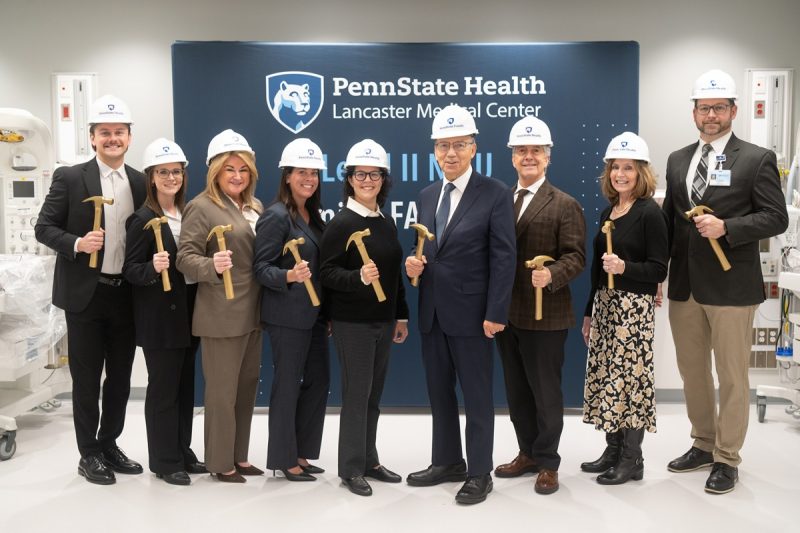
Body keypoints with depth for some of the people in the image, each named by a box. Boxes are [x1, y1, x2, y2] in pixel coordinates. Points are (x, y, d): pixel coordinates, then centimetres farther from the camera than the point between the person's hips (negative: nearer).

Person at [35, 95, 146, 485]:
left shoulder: (141, 182, 7)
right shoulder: (69, 177, -4)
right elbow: (43, 228, -4)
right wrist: (77, 243, -21)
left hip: (127, 295, 4)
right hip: (85, 294, -4)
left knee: (120, 377, 13)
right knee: (86, 379, 6)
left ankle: (109, 444, 30)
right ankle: (88, 454, 20)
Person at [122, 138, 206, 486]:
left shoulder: (188, 214, 7)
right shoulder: (143, 220, -12)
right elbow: (129, 270, -13)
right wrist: (152, 268, -31)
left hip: (187, 311, 7)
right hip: (159, 317, -7)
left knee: (184, 386, 14)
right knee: (163, 388, 2)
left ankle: (182, 452, 26)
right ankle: (164, 461, 14)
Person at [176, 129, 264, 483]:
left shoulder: (255, 207, 11)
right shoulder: (202, 206, -10)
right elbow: (185, 257, -16)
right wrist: (213, 266, -34)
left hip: (252, 313, 8)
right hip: (221, 316, -7)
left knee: (247, 386, 15)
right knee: (222, 391, 3)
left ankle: (239, 456, 29)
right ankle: (220, 462, 19)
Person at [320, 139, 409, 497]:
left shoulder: (387, 223, 9)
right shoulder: (341, 223, -11)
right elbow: (327, 273, -14)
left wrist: (401, 315, 15)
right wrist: (358, 277, -31)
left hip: (383, 321, 7)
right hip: (352, 323, -6)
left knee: (373, 394, 13)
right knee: (356, 393, 0)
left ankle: (369, 460, 26)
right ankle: (351, 468, 13)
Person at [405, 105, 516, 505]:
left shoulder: (495, 194, -8)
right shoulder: (426, 196, 11)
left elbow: (503, 258, -12)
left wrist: (495, 314, -16)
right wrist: (413, 263, -5)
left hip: (470, 313, -6)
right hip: (432, 313, 6)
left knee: (477, 396, 5)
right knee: (439, 392, 15)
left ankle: (479, 473, 19)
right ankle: (447, 462, 31)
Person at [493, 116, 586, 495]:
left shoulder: (565, 205, -4)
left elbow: (575, 256, -11)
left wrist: (552, 275, -30)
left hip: (545, 316, -5)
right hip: (506, 314, 6)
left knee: (545, 392, 6)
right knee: (516, 391, 16)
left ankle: (547, 463, 21)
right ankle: (528, 453, 32)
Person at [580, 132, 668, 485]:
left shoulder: (650, 213, -8)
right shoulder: (607, 213, 13)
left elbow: (659, 270, -11)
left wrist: (624, 267, -27)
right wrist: (589, 312, 17)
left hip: (635, 307, -7)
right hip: (604, 304, 7)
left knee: (630, 377, -2)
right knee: (605, 376, 10)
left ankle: (632, 459, 10)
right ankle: (613, 449, 23)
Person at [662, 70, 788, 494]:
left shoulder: (757, 159, -3)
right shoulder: (677, 160, 11)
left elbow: (776, 218, -7)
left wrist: (726, 228, -21)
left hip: (730, 285, -5)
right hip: (684, 285, 5)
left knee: (731, 376, 4)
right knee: (692, 371, 15)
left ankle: (727, 459, 17)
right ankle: (704, 443, 32)